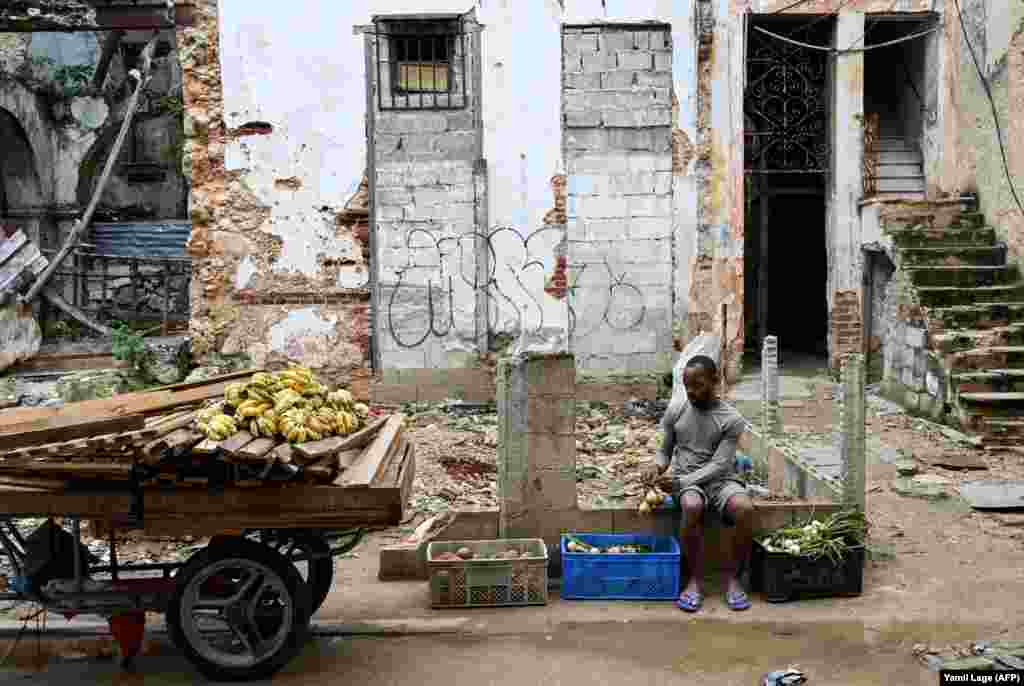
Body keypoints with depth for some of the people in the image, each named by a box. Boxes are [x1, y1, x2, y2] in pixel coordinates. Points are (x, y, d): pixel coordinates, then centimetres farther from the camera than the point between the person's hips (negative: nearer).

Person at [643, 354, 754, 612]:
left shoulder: (731, 419, -7)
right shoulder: (675, 412, 3)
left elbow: (719, 465, -13)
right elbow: (665, 450, 13)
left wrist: (680, 481, -24)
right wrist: (657, 466, -11)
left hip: (720, 478, -1)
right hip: (684, 480, 1)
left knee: (745, 509, -33)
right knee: (692, 507, -35)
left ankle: (733, 576, -12)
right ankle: (695, 579, -18)